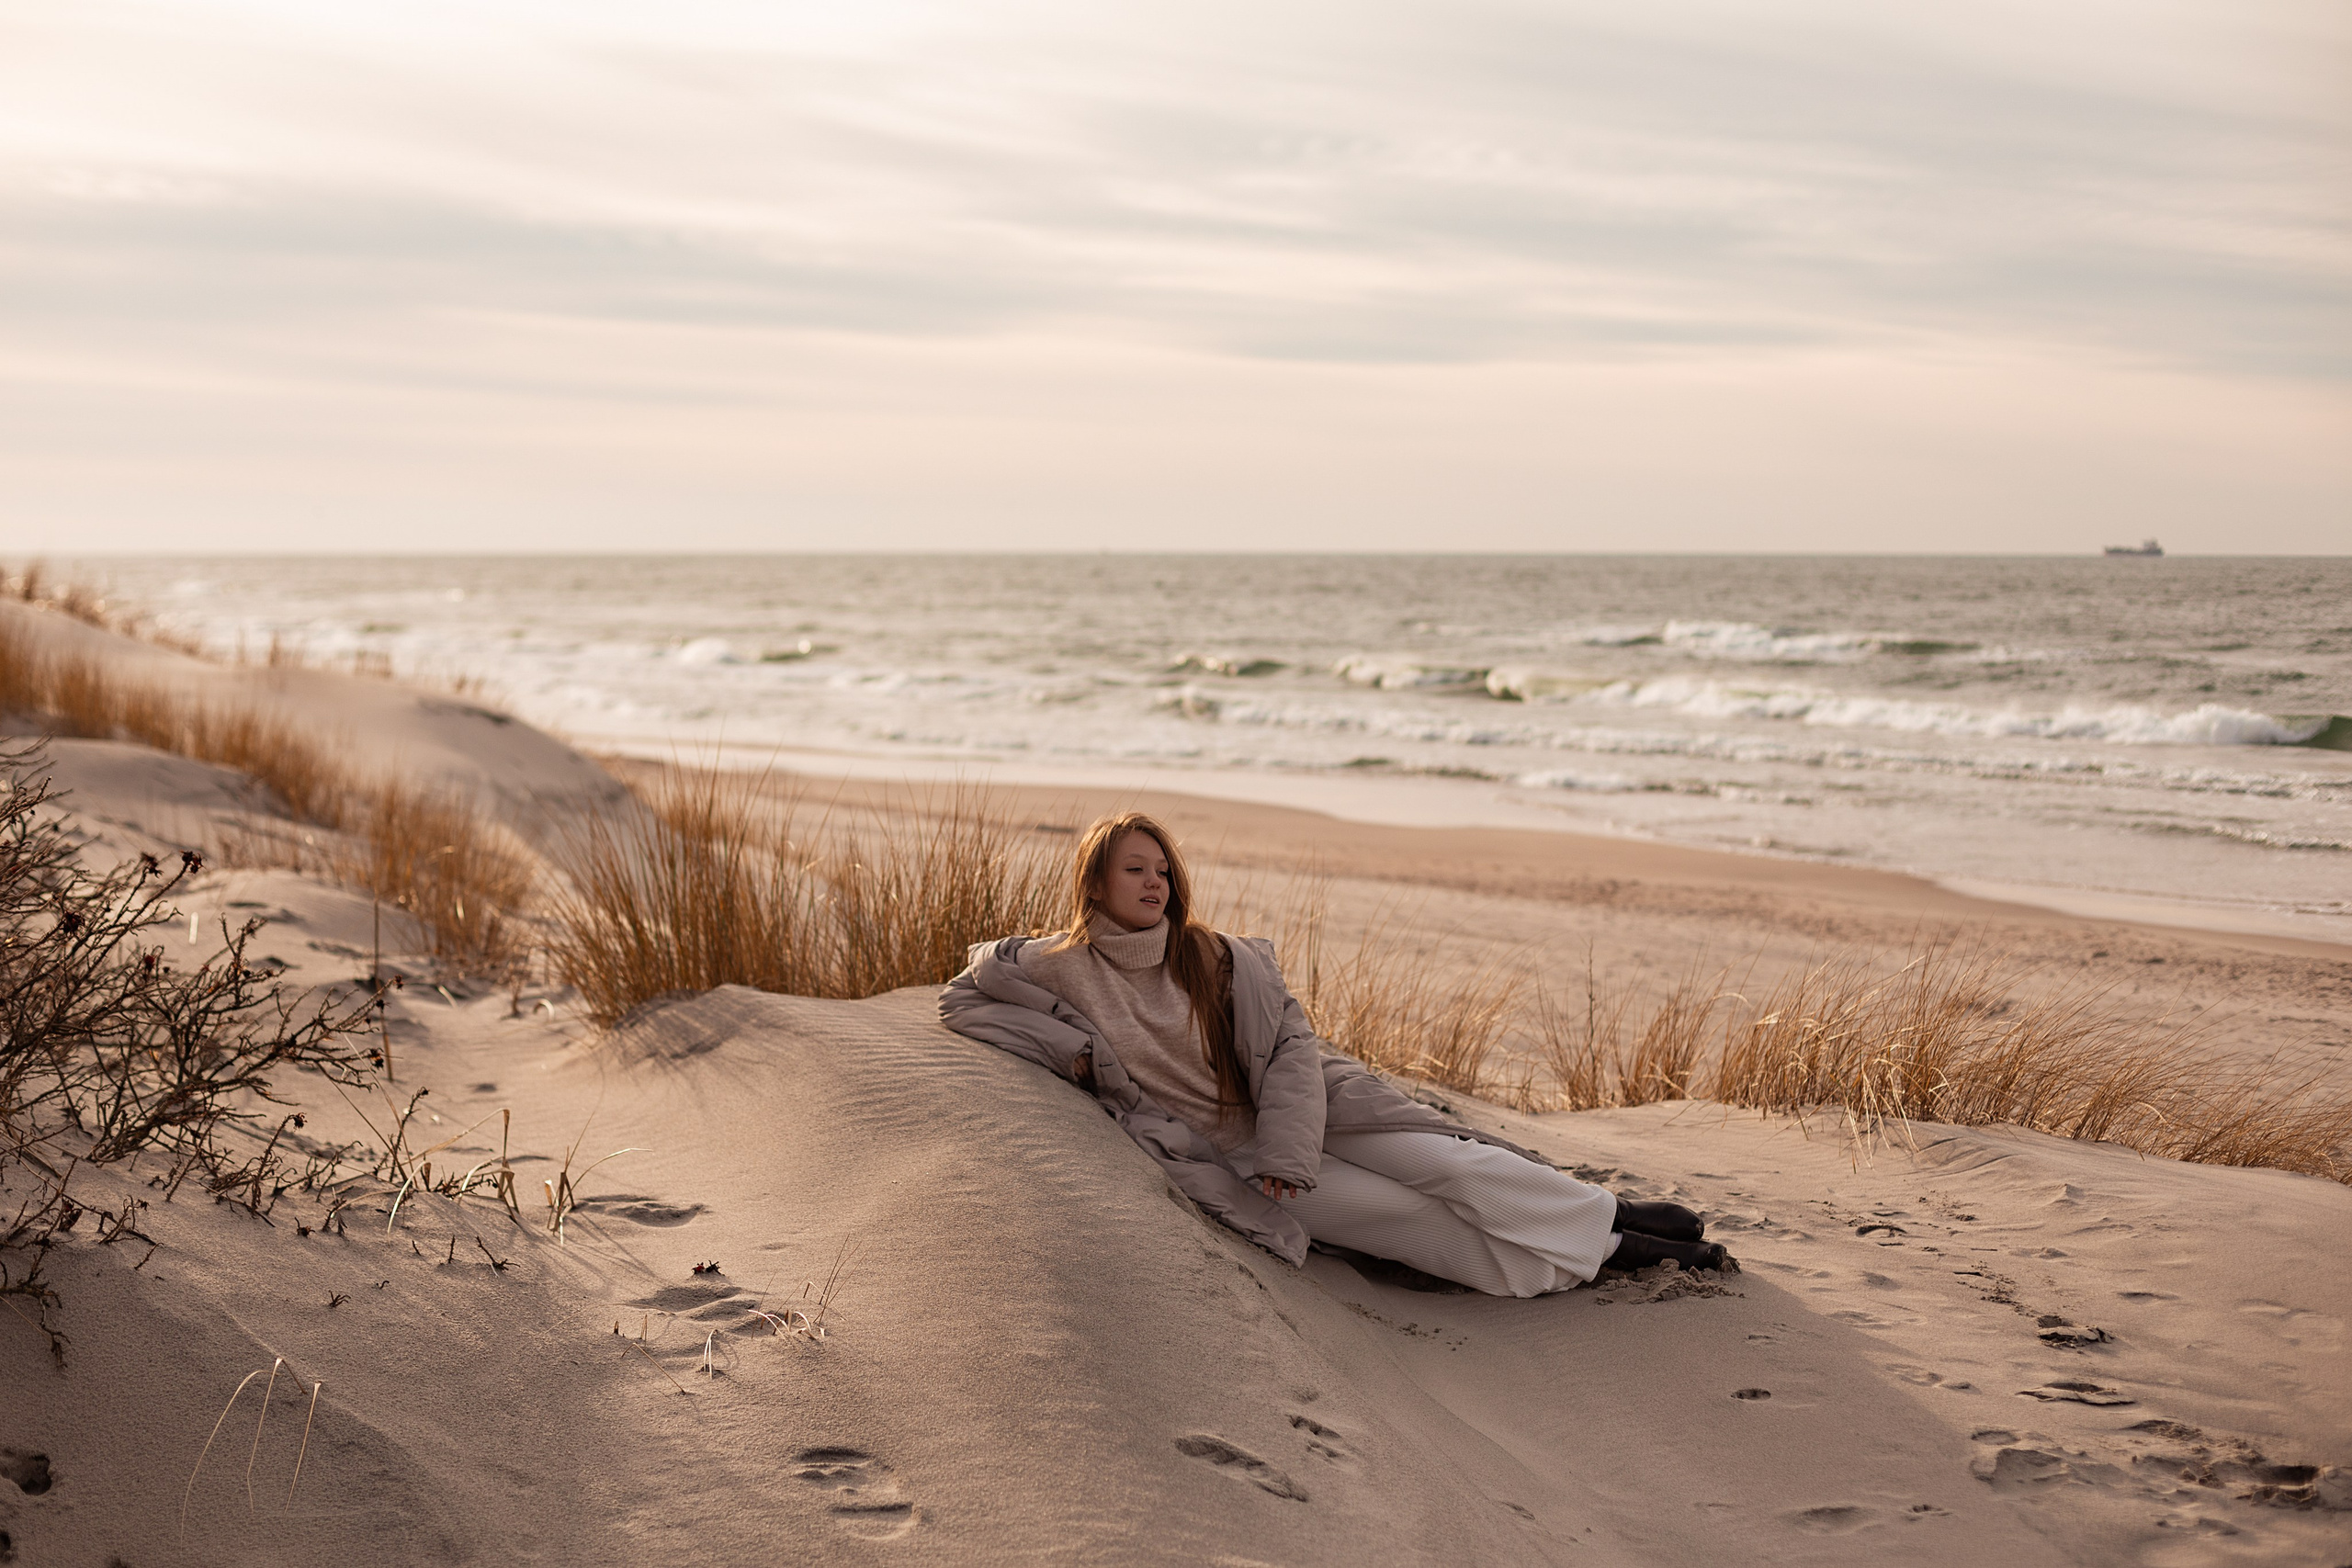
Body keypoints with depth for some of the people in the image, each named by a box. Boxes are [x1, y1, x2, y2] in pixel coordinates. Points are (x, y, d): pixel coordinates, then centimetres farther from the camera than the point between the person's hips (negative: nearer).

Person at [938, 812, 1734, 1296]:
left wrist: (1286, 1151, -19)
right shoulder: (1064, 967, -5)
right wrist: (1068, 1046, -11)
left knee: (1444, 1164, -18)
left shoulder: (1217, 959, -2)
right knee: (1408, 1216, -16)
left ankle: (1614, 1213, -4)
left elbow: (1291, 1049, -4)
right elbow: (961, 999, 2)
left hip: (1300, 1113, 2)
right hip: (1226, 1156, -2)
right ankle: (1603, 1248, -10)